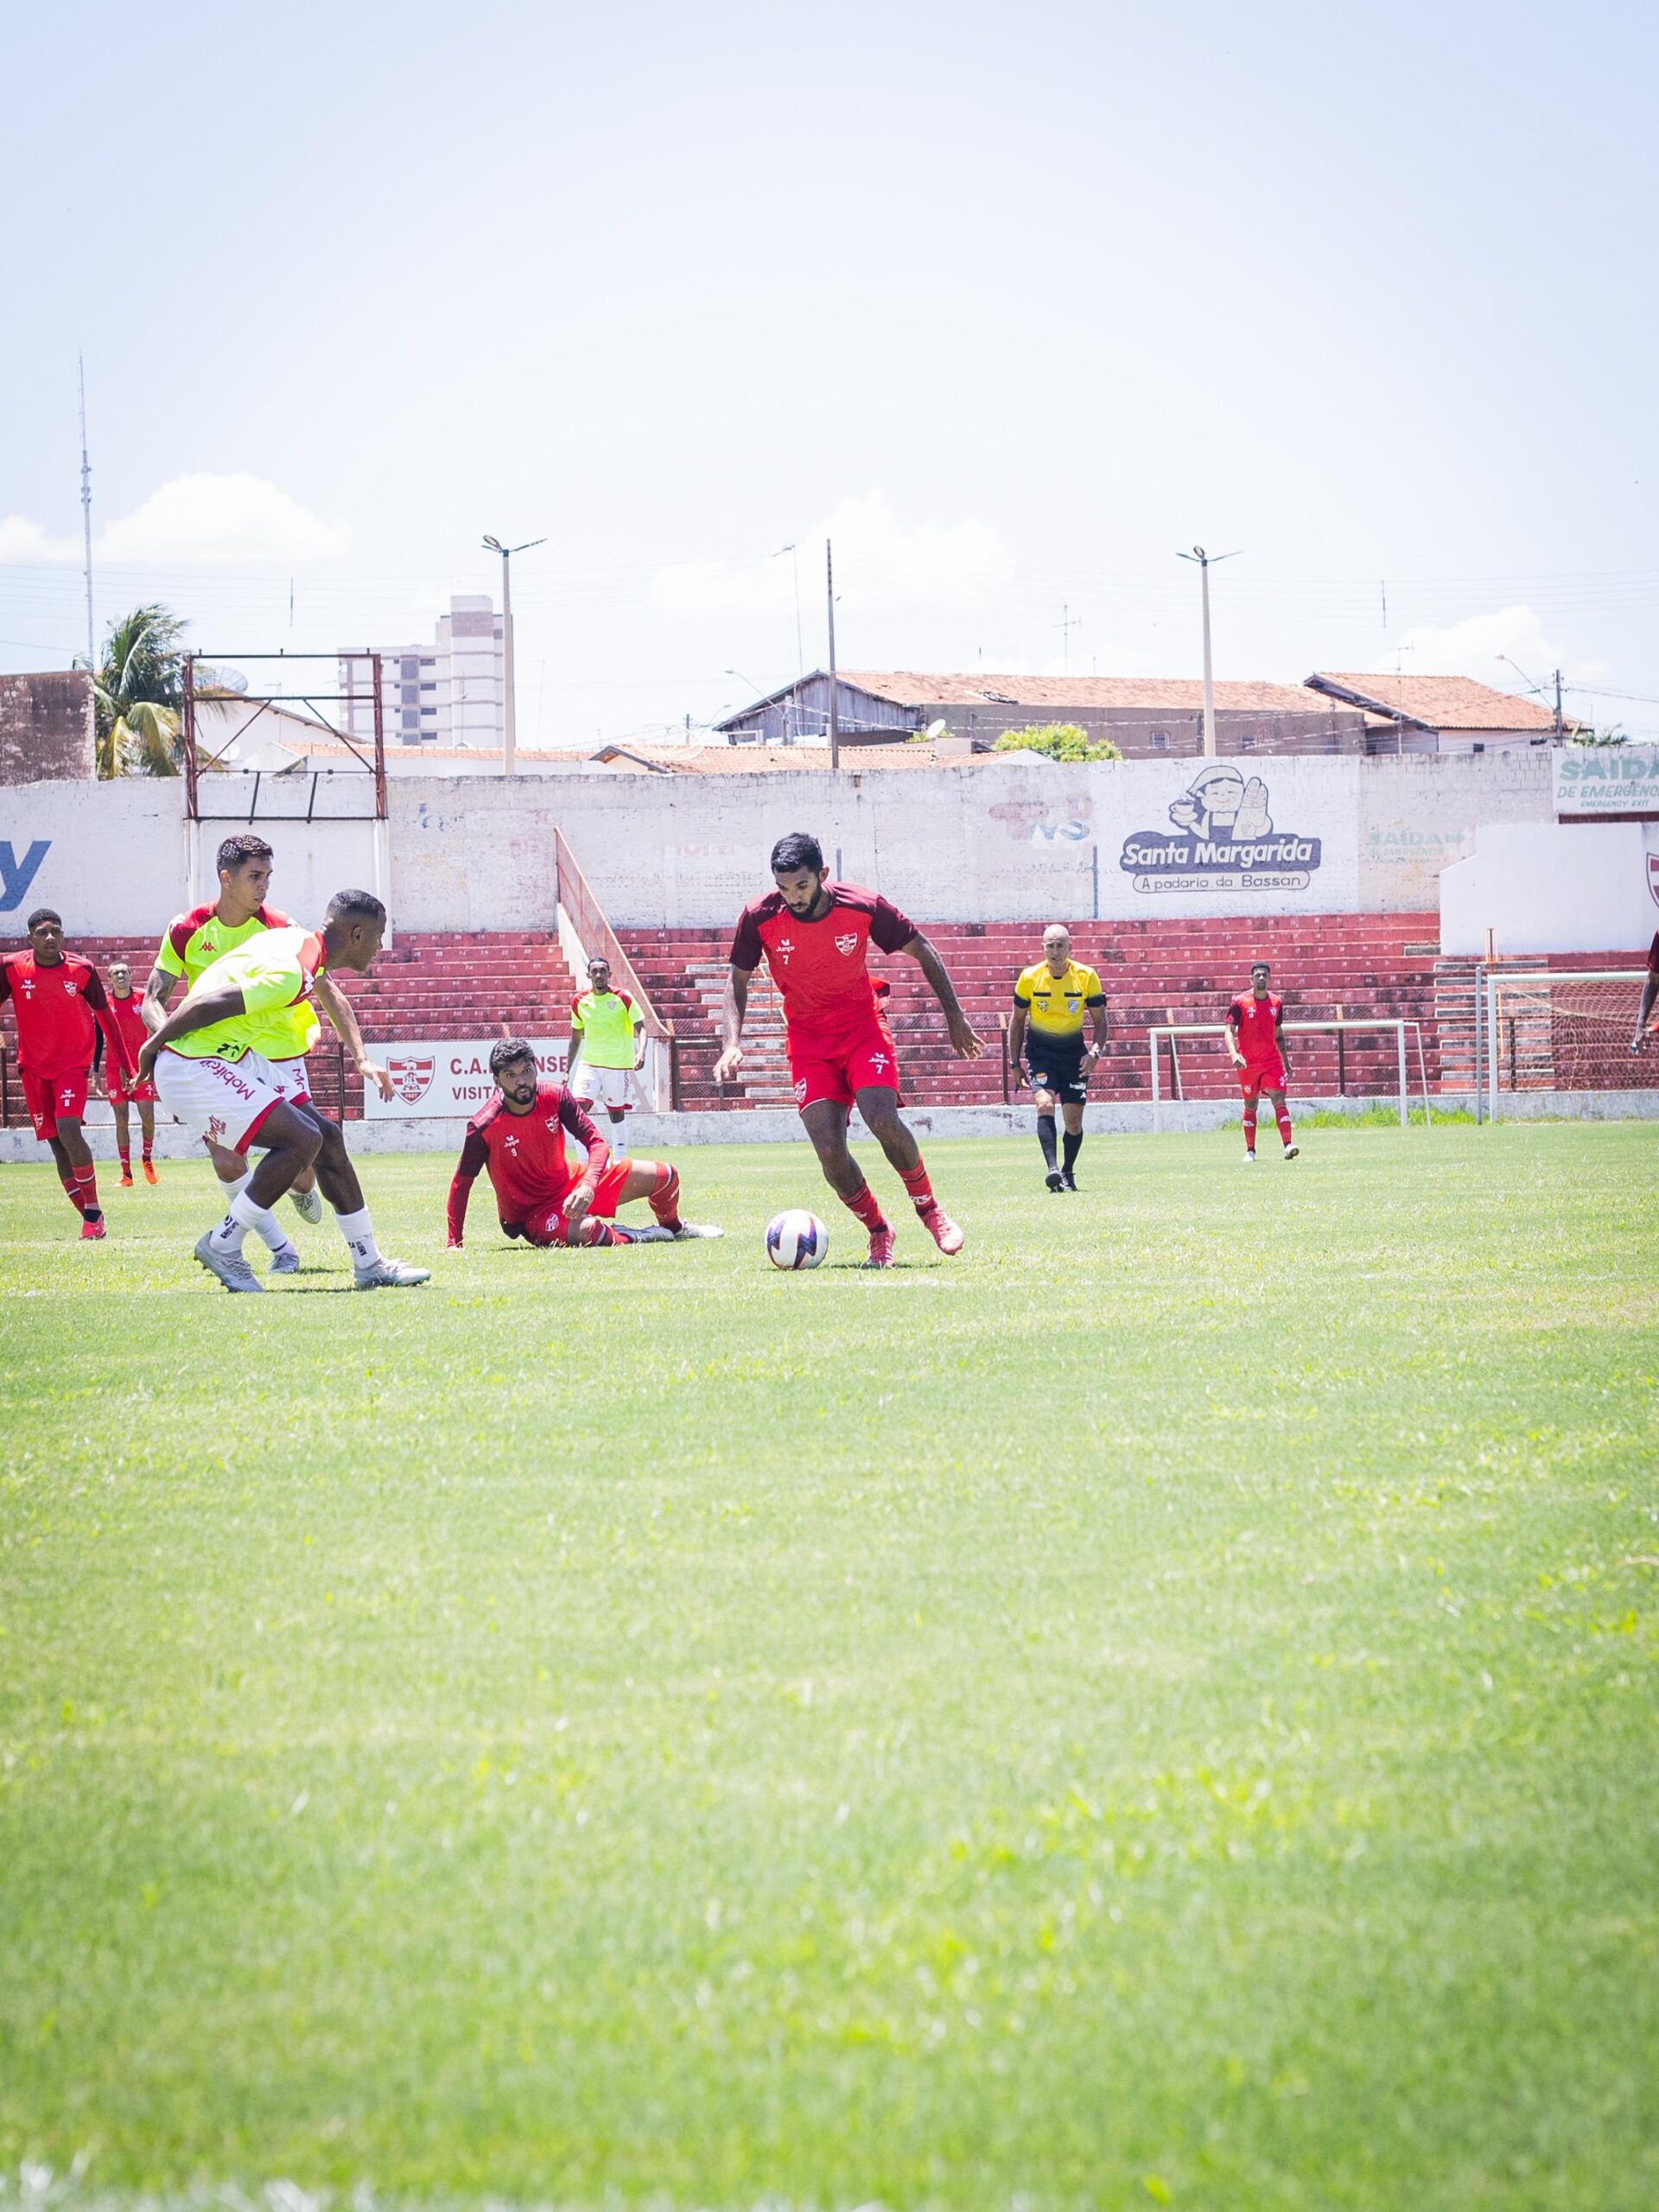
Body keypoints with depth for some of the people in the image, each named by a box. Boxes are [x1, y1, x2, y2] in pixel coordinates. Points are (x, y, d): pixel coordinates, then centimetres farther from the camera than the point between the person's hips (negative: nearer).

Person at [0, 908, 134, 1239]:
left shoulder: (82, 970, -6)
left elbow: (105, 1017, 5)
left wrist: (123, 1063, 7)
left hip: (73, 1064, -2)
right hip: (33, 1068, 2)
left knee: (68, 1131, -21)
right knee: (56, 1143, 0)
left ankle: (93, 1209, -7)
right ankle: (90, 1216, 8)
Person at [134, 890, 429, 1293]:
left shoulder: (296, 940, 6)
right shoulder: (293, 974, -25)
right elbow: (205, 1004, -25)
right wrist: (154, 1045, -11)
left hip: (236, 1059, 11)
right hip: (196, 1070, -11)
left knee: (327, 1139, 8)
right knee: (303, 1139, -19)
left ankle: (368, 1265, 15)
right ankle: (222, 1246, -7)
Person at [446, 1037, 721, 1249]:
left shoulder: (556, 1096, -12)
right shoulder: (484, 1126, -24)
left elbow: (597, 1142, -11)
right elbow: (461, 1183, -16)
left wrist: (588, 1186, -31)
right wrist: (454, 1244, -21)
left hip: (570, 1184, 5)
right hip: (532, 1214, -5)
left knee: (664, 1175, 3)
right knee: (590, 1231, -40)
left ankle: (674, 1227, 36)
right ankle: (636, 1237, -7)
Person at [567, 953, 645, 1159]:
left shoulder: (623, 998, -7)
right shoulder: (579, 1001, 3)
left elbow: (640, 1028, -7)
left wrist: (641, 1053, -26)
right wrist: (568, 1070, 13)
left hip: (618, 1065, -2)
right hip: (588, 1064, 2)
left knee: (616, 1114, 9)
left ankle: (620, 1160, 25)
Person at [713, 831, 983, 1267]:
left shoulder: (863, 907, -17)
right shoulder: (760, 918, -15)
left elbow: (921, 950, -1)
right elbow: (738, 979, 1)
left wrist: (954, 1015, 1)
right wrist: (733, 1043, -13)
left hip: (863, 1027, -1)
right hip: (808, 1041, 1)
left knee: (883, 1121, -25)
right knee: (829, 1151, -14)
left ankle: (928, 1208, 0)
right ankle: (878, 1231, 8)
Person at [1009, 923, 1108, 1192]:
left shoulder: (1087, 977, -8)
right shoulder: (1029, 978, -8)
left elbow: (1100, 1020, 0)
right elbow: (1018, 1021, 4)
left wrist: (1095, 1051, -17)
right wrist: (1016, 1063, 2)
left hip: (1073, 1050, 1)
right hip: (1040, 1051, -1)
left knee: (1074, 1120, -1)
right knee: (1044, 1104, -24)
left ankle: (1068, 1173, 20)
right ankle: (1052, 1168, -33)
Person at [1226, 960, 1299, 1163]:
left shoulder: (1276, 1003, 6)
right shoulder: (1240, 1002, -6)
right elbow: (1229, 1031, -10)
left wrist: (1285, 1061, 18)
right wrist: (1233, 1054, -27)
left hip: (1272, 1060, 2)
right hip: (1247, 1062, -2)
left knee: (1279, 1100, -13)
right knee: (1250, 1106, 7)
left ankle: (1287, 1145, -22)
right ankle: (1250, 1150, 18)